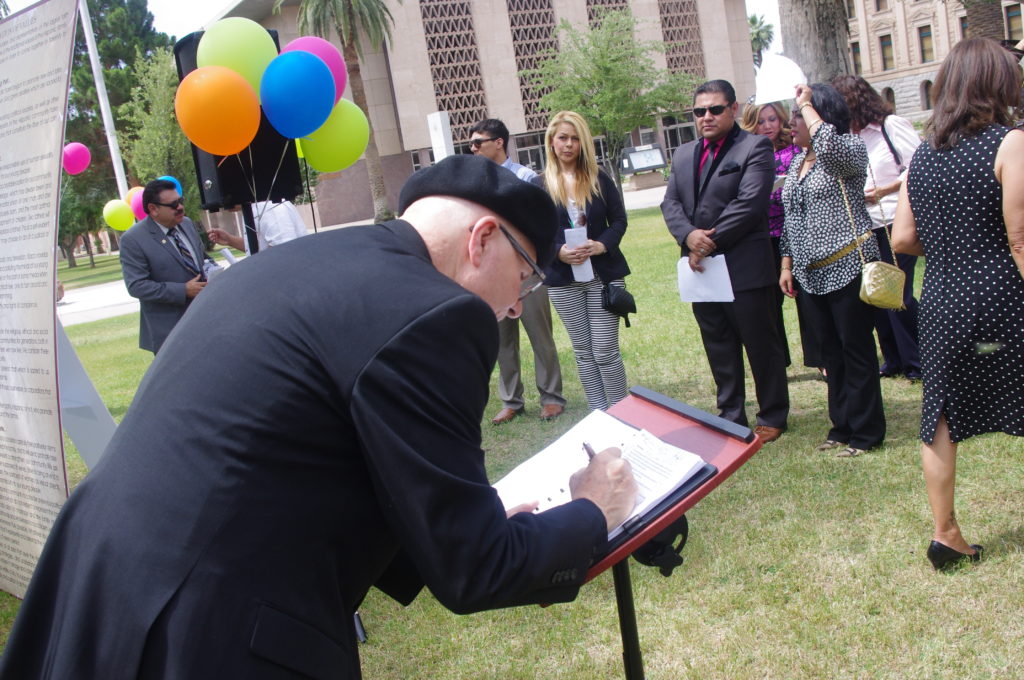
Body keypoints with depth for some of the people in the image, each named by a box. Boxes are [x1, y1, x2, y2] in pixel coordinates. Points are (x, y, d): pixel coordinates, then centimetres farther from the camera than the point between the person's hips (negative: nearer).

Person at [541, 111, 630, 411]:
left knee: (606, 352, -3)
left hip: (603, 274, 0)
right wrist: (558, 251, -18)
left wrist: (602, 245, -15)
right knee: (583, 352, 9)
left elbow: (619, 220, 3)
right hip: (563, 279, 1)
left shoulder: (599, 179, 3)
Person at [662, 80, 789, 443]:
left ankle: (772, 416, 19)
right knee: (719, 349, 13)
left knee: (761, 345, 4)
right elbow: (671, 203, 7)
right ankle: (731, 416, 24)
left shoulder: (755, 147, -4)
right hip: (700, 267, 6)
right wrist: (689, 236, -13)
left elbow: (749, 203, -15)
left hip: (744, 269, -6)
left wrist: (711, 242, -17)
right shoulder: (683, 154, 16)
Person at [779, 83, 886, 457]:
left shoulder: (850, 149, -7)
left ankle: (866, 432, 9)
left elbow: (828, 142, -33)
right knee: (831, 352, 13)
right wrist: (787, 264, 15)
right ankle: (842, 426, 23)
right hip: (811, 275, 8)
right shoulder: (796, 163, 16)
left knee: (856, 349, -1)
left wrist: (806, 103, -19)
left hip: (847, 268, -8)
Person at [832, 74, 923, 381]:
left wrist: (885, 190, -19)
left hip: (896, 223, -6)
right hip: (865, 229, 6)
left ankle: (918, 362, 6)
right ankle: (894, 360, 19)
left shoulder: (891, 125, -4)